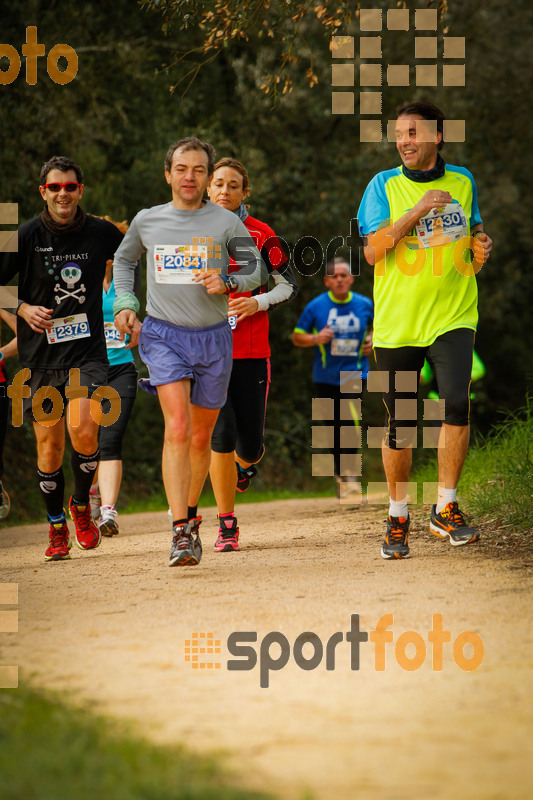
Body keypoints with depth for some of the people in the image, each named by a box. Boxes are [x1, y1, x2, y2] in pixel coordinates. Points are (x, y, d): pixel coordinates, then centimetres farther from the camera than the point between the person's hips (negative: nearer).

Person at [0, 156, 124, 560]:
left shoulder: (101, 232, 1)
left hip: (88, 350, 0)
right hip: (40, 355, 0)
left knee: (82, 427, -21)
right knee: (49, 443, 1)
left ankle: (82, 503, 6)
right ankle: (57, 526, 20)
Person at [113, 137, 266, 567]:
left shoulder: (226, 222, 0)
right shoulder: (147, 221, 4)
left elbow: (256, 269, 8)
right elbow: (124, 259, 24)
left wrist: (227, 283, -12)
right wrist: (125, 304, 10)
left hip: (213, 338, 1)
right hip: (164, 336, -1)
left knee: (201, 436, 10)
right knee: (177, 427, -19)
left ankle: (191, 514, 33)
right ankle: (181, 533, -24)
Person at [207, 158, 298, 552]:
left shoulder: (261, 235, 0)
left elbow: (290, 286, 3)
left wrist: (257, 302, -13)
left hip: (252, 354, 0)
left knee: (249, 444, 0)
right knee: (221, 436, -12)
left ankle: (246, 462, 41)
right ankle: (227, 526, 0)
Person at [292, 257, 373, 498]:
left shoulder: (365, 305, 3)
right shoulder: (316, 306, -1)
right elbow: (297, 337, 6)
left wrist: (371, 341, 2)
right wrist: (315, 339, -14)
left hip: (355, 373, -1)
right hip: (325, 377, 1)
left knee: (350, 421, -23)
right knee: (334, 431, 6)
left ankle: (350, 473, -15)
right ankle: (341, 478, 23)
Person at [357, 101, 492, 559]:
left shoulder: (462, 182, 9)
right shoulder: (384, 186, 2)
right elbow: (372, 251, -8)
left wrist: (481, 249, 0)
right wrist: (416, 212, -17)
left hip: (453, 315, 0)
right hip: (397, 322, 0)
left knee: (457, 402, -19)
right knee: (400, 424, 4)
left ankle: (446, 509, -4)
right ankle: (398, 517, 21)